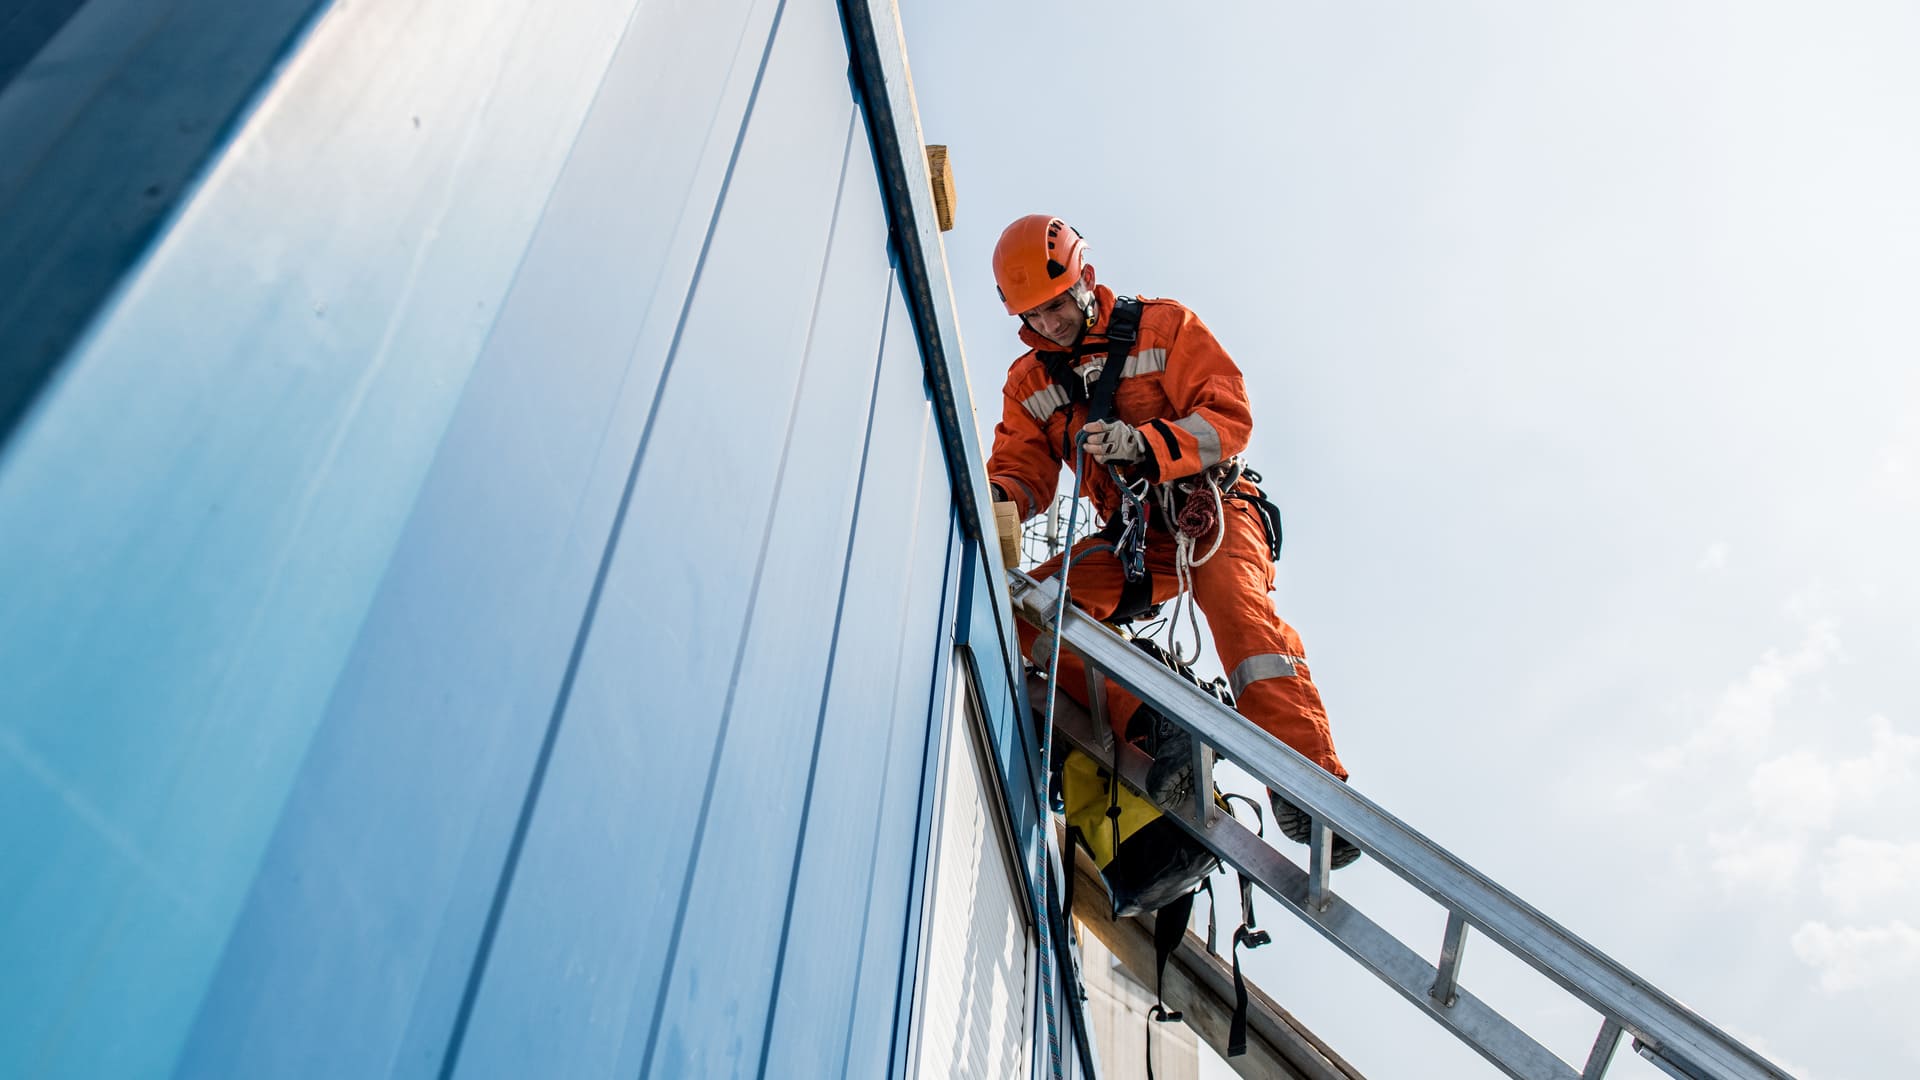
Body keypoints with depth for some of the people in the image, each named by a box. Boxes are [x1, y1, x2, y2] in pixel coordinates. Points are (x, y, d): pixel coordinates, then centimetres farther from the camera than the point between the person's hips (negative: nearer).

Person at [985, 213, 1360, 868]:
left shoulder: (1162, 327, 0)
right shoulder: (1029, 381, 12)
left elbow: (1230, 416, -9)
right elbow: (1024, 468, 7)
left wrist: (1143, 443, -27)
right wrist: (999, 499, -20)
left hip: (1211, 512, -4)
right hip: (1132, 539, 4)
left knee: (1237, 602, -36)